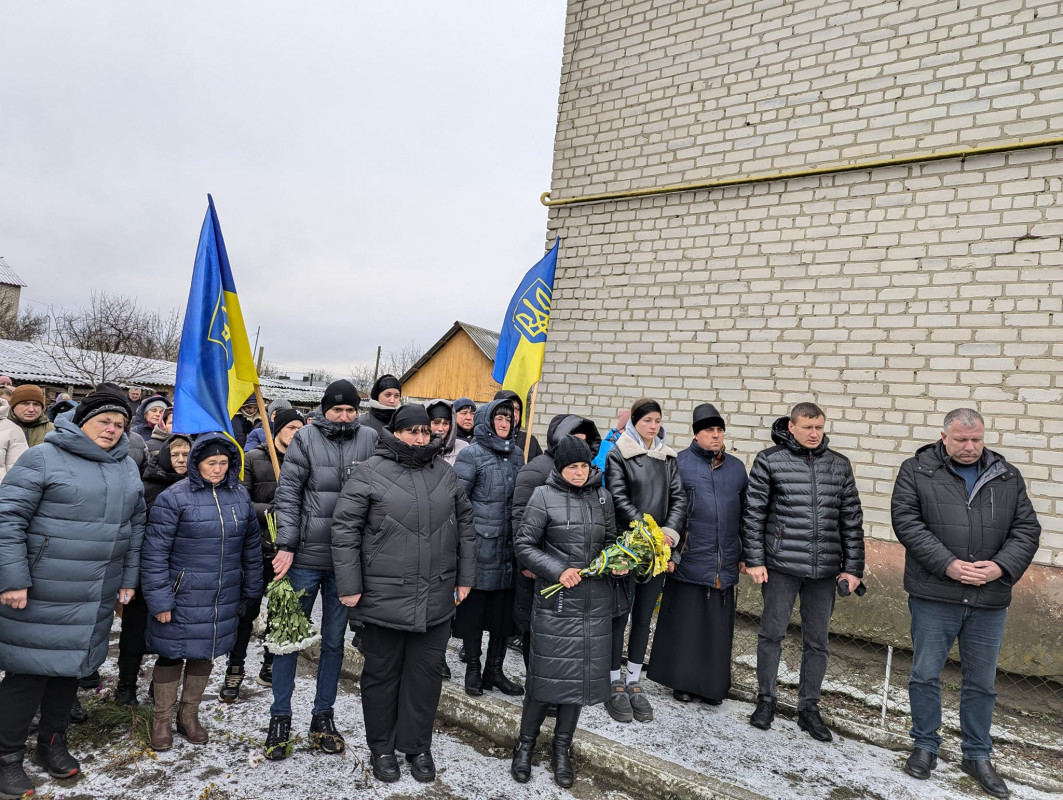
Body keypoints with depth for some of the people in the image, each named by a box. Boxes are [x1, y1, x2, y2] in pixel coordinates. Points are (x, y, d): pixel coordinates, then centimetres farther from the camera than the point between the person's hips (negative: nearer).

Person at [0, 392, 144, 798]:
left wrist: (128, 578, 14)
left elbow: (135, 525, 15)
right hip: (41, 594, -5)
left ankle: (53, 741, 34)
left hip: (96, 598, 5)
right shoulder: (44, 457, -9)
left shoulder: (127, 468, 9)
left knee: (73, 663, 16)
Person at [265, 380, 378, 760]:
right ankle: (280, 717, 26)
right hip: (305, 557, -1)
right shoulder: (306, 438, -4)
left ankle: (323, 715, 30)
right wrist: (286, 546, -11)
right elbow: (287, 495, -4)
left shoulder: (369, 439, 0)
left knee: (334, 640, 14)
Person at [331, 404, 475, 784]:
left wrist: (465, 577, 11)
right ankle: (382, 747, 33)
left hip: (436, 600, 4)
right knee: (382, 674, 13)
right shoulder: (370, 473, -7)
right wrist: (349, 586, -9)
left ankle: (418, 746, 32)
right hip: (383, 599, -3)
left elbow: (465, 525, 13)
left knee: (426, 674, 13)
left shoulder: (445, 473, 7)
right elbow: (344, 529, -7)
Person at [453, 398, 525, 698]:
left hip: (508, 546, 5)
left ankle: (494, 670, 25)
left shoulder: (517, 454, 13)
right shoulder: (471, 454, -4)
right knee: (474, 607, 6)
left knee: (504, 610, 10)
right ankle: (473, 670, 22)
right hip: (480, 544, -5)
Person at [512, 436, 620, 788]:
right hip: (556, 601, -4)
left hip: (595, 601, 4)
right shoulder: (544, 496, -6)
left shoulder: (602, 496, 5)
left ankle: (561, 750, 28)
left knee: (581, 674, 10)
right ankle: (525, 745, 25)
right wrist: (558, 570, -17)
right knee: (546, 673, 2)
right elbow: (523, 545, -7)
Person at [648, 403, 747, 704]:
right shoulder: (679, 463, -2)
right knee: (685, 622, 5)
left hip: (724, 563, 4)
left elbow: (745, 513, 17)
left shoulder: (736, 467, 11)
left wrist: (744, 554, 14)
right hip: (689, 559, -4)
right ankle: (682, 681, 21)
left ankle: (713, 684, 24)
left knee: (718, 625, 10)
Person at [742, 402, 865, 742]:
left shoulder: (839, 465, 7)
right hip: (781, 564, -3)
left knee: (817, 640, 11)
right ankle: (766, 700, 22)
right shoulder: (769, 461, -3)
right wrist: (754, 560, -7)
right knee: (772, 633, 5)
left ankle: (809, 707, 25)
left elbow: (852, 519, 10)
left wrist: (853, 566, 6)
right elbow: (753, 513, -3)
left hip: (825, 568, 3)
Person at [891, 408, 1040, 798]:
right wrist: (948, 565, -18)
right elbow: (906, 521, -11)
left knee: (981, 682, 15)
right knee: (925, 674, 8)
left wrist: (1001, 567, -12)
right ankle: (925, 746, 26)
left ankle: (977, 755, 32)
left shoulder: (1008, 477, 7)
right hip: (934, 594, -3)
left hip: (990, 599, 3)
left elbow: (1027, 528, 5)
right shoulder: (917, 471, -4)